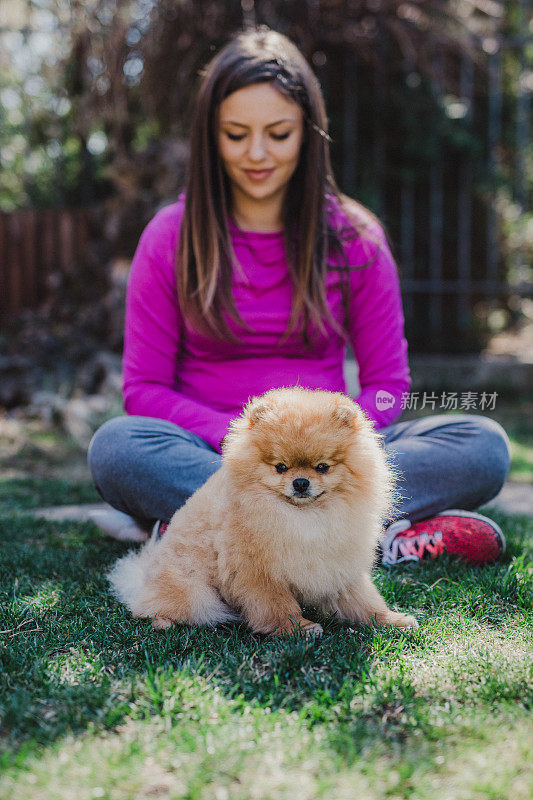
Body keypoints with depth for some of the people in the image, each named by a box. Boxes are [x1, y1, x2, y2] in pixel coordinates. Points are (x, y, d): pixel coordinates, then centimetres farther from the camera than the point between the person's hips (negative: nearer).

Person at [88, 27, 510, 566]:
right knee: (116, 446, -34)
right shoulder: (170, 238, 1)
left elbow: (387, 383, 6)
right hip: (212, 454, -1)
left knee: (484, 444, -22)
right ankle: (384, 537, -32)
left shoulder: (355, 239, 5)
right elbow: (144, 388, 0)